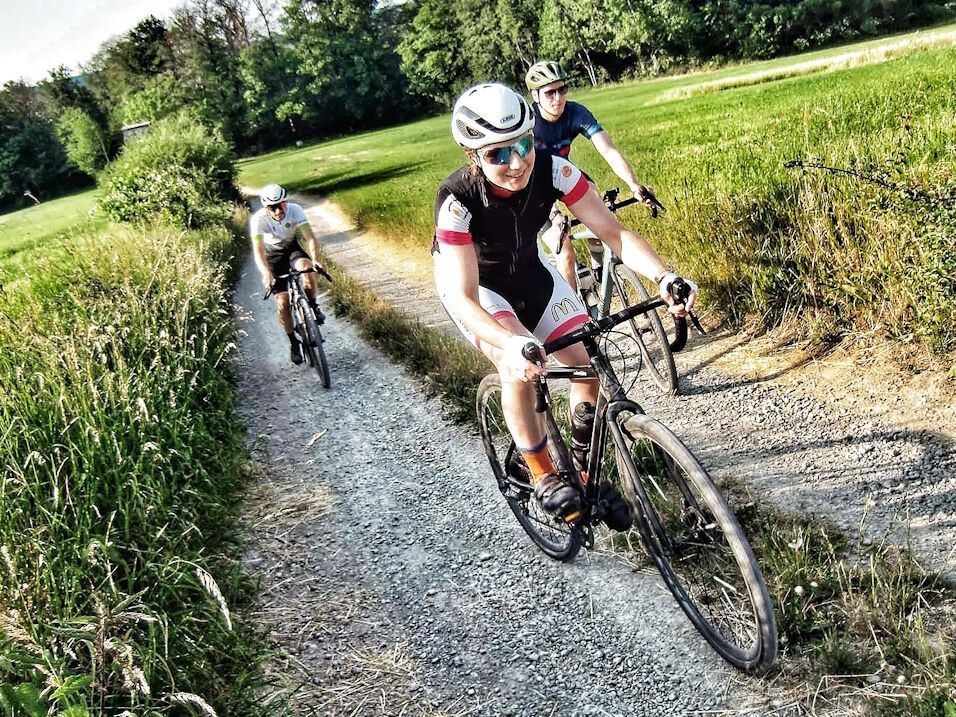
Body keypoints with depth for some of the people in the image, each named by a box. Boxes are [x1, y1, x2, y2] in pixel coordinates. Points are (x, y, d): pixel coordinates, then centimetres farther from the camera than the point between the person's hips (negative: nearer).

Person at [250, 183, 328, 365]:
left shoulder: (295, 210, -26)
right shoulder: (258, 219, -28)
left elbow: (310, 237, -33)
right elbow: (258, 249, -36)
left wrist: (315, 259, -51)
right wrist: (266, 274, -53)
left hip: (294, 247, 1)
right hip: (274, 254, 0)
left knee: (307, 268, -35)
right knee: (283, 301, -10)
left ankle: (313, 306, -8)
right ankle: (293, 342, 9)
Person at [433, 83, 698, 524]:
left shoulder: (551, 170, -27)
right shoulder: (457, 200, -36)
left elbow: (613, 232, -26)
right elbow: (464, 298, -41)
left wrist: (663, 276, -44)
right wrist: (513, 345, -60)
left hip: (527, 270, 4)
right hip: (473, 285, -4)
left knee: (587, 362, -9)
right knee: (518, 367, -29)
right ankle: (544, 477, -6)